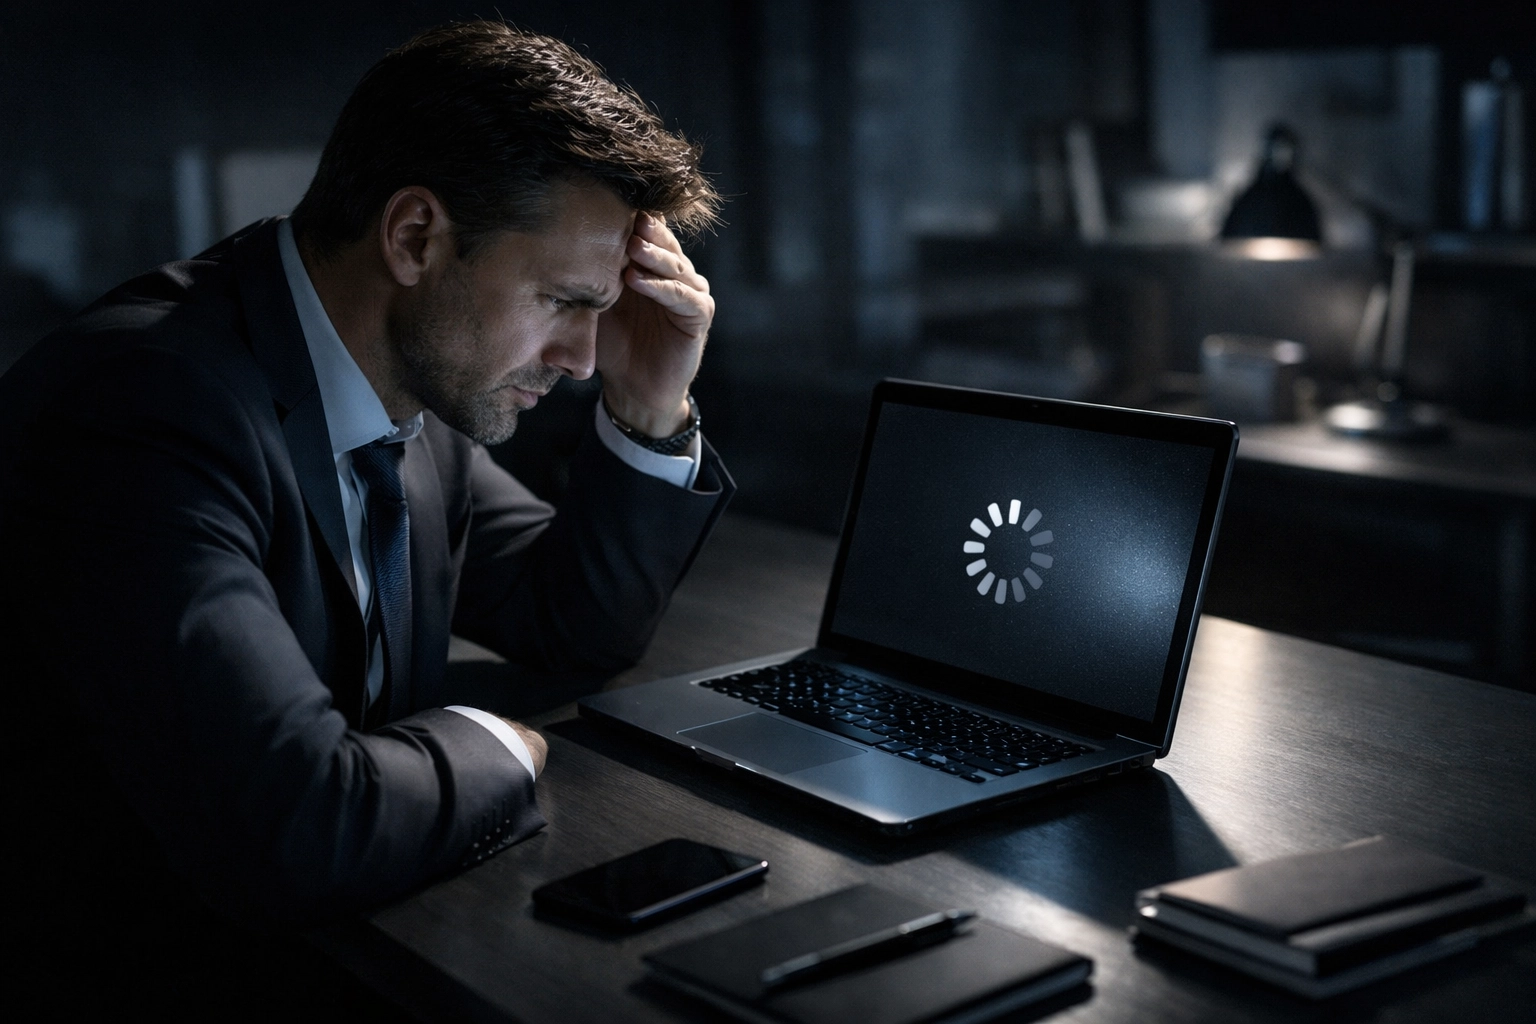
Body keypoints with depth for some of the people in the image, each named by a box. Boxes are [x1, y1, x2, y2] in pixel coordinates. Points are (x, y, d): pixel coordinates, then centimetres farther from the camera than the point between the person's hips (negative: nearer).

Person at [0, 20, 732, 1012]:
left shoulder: (412, 371, 0)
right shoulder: (141, 404, -27)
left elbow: (579, 628, 11)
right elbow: (294, 831, -35)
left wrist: (653, 410, -4)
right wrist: (490, 745, -15)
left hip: (361, 935, 7)